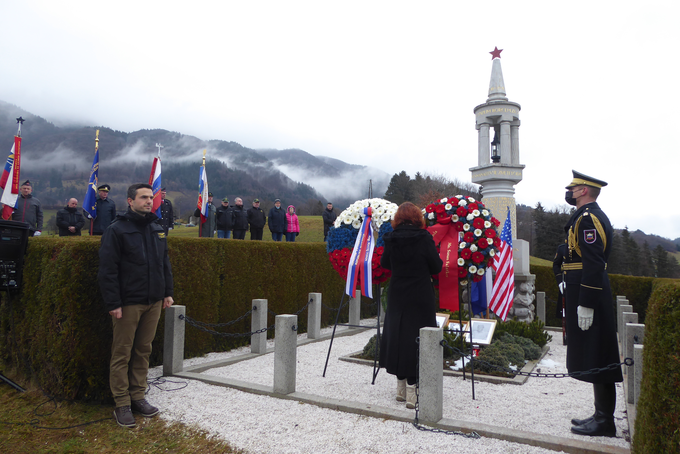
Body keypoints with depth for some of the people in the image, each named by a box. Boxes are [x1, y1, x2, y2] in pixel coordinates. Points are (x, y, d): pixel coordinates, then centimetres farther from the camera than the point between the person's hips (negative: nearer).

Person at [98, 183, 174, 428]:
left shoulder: (157, 229, 13)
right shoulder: (117, 230, -8)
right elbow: (107, 270, -12)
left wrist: (167, 292, 12)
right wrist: (113, 303, -15)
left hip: (153, 302, 6)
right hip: (128, 303, -6)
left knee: (144, 350, 13)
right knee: (122, 353, 3)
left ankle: (138, 396, 24)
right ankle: (122, 404, 13)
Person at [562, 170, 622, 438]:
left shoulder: (588, 218, -14)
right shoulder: (592, 216, 18)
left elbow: (593, 264, -22)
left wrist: (585, 305, -23)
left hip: (588, 295, -11)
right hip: (592, 293, 11)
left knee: (595, 359, -2)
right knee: (593, 358, 15)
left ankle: (604, 422, 8)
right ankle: (602, 415, 25)